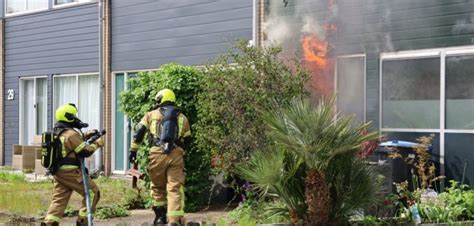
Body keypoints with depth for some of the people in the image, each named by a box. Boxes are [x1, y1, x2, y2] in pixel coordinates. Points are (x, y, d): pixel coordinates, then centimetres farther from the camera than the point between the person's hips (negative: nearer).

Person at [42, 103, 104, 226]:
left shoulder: (58, 132, 15)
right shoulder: (71, 134, -15)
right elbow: (85, 151, -15)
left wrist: (85, 136, 17)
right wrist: (97, 144, -1)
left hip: (58, 171, 9)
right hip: (70, 172, -9)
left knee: (59, 199, 7)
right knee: (93, 192, 1)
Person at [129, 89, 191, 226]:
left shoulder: (152, 115, 15)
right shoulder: (182, 118, 20)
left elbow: (139, 132, 5)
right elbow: (187, 140, 21)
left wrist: (133, 150, 10)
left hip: (157, 154, -1)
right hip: (176, 155, 1)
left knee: (158, 187, 17)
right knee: (175, 188, -3)